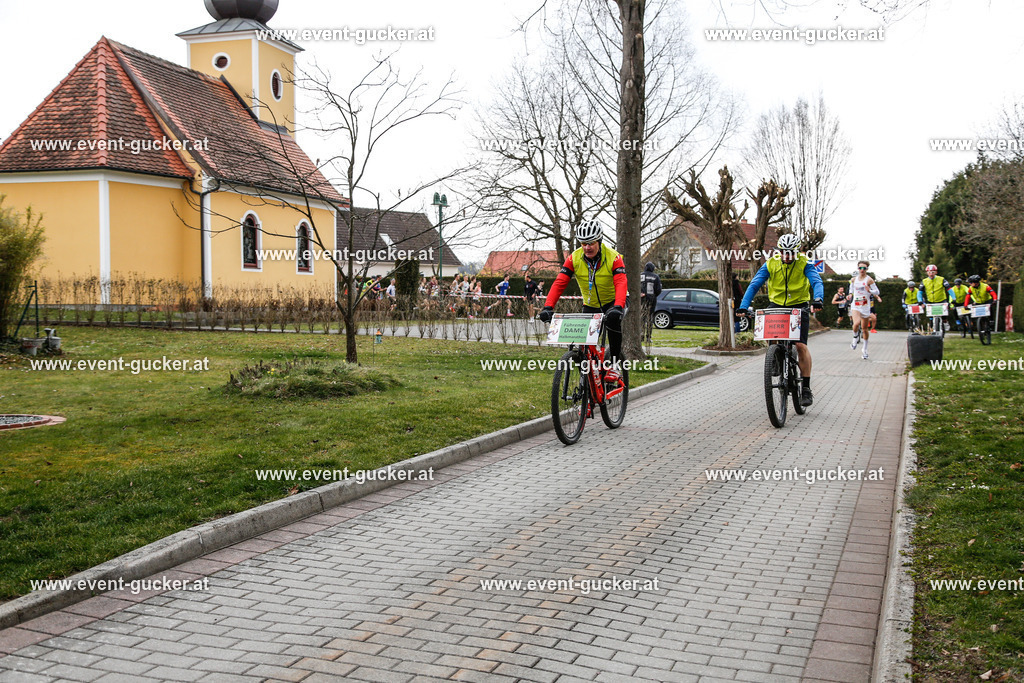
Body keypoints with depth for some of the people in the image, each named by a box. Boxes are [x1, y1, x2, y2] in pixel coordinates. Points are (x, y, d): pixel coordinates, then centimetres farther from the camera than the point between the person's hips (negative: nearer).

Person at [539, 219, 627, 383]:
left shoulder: (613, 257, -21)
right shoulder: (574, 258, -13)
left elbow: (621, 284, -33)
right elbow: (559, 283, -19)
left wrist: (618, 307, -51)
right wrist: (548, 307, -33)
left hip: (612, 303, -3)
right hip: (590, 305, 3)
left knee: (613, 320, -35)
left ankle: (613, 365, -21)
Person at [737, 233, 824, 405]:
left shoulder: (804, 264, -10)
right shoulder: (770, 265, -6)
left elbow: (817, 282, -22)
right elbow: (754, 285, -11)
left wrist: (817, 299, -44)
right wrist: (744, 306, -26)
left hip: (799, 308, -2)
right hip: (777, 307, 2)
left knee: (800, 345, -14)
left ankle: (806, 389, -6)